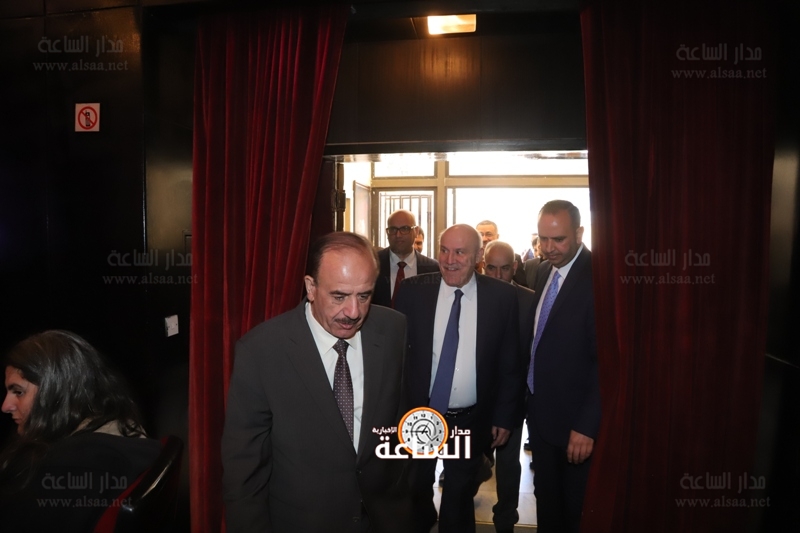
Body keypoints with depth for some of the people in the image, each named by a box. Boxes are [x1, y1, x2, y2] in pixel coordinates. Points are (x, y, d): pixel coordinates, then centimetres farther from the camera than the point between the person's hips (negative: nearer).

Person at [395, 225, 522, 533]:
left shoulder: (502, 297, -10)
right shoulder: (412, 291, -10)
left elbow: (510, 363, -3)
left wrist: (504, 416, -2)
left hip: (472, 421, -1)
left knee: (459, 500, 20)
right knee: (414, 492, 23)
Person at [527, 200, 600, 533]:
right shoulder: (543, 271, 4)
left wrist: (588, 425, -22)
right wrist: (530, 398, 8)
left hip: (575, 420, -6)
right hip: (540, 411, 6)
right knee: (546, 501, 22)